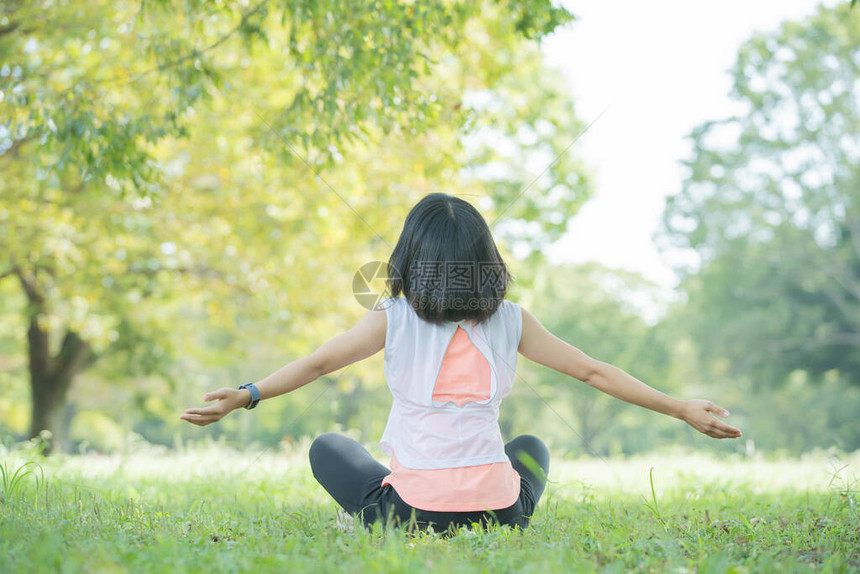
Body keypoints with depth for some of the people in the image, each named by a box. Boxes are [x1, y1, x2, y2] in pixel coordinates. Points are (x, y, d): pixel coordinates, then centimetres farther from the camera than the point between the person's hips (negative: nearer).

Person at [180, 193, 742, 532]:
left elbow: (317, 363, -6)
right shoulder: (511, 322, 3)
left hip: (411, 510, -1)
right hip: (498, 511, 1)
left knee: (327, 448, 27)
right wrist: (682, 410, 14)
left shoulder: (393, 320, -1)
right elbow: (594, 372, 7)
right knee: (531, 447, 36)